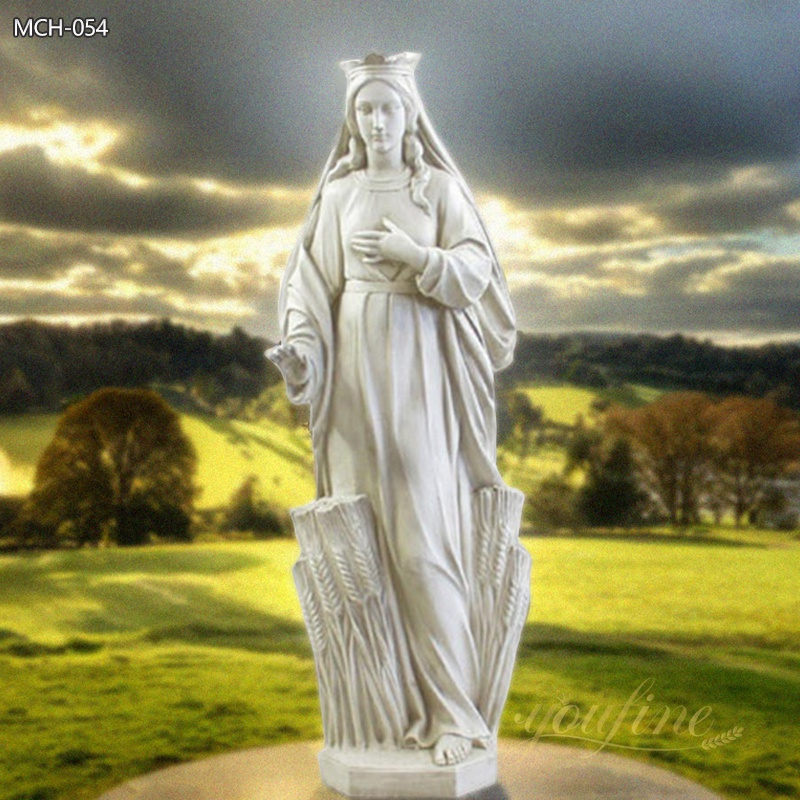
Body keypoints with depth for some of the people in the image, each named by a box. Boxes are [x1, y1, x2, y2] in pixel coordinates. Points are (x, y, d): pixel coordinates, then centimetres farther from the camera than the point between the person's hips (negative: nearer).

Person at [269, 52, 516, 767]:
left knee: (423, 535, -11)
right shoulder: (337, 194, 12)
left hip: (420, 370, -3)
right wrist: (300, 345, -11)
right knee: (364, 533, 0)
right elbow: (313, 280, 7)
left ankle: (451, 709, -5)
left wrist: (411, 254, -17)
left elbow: (477, 275, -2)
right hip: (354, 369, 3)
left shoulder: (442, 188, 5)